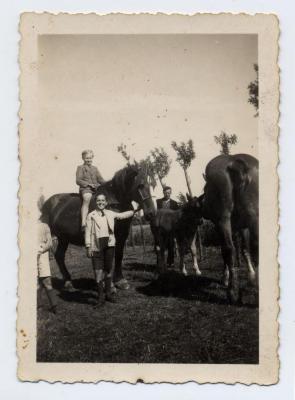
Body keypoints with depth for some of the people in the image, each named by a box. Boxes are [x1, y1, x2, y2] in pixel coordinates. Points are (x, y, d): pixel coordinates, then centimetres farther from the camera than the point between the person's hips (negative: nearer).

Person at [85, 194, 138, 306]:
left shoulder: (110, 214, 9)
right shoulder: (91, 216, -4)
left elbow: (123, 215, 25)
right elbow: (88, 232, -7)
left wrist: (134, 211, 21)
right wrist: (88, 247, -12)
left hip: (109, 245, 4)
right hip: (97, 246, -4)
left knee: (108, 270, 12)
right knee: (98, 271, -4)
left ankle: (108, 294, 26)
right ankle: (100, 296, 6)